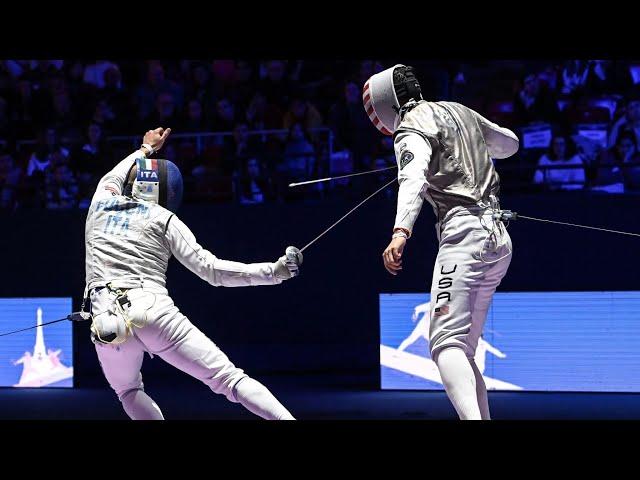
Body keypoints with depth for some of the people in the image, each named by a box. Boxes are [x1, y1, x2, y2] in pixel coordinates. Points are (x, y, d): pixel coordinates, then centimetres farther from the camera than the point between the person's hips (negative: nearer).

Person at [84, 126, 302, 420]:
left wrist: (145, 149, 65)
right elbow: (212, 270, 2)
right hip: (154, 313, -3)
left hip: (106, 322, 3)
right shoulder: (164, 219, 12)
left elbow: (111, 179, 49)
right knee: (230, 380, -6)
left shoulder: (100, 203, 21)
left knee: (129, 392, 31)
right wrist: (275, 271, 3)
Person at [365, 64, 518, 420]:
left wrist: (400, 232, -42)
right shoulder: (458, 111, 19)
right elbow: (510, 143, 35)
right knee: (463, 352, 15)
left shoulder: (411, 128, -5)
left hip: (465, 233, -8)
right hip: (497, 237, 8)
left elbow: (414, 180, -26)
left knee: (446, 346, -19)